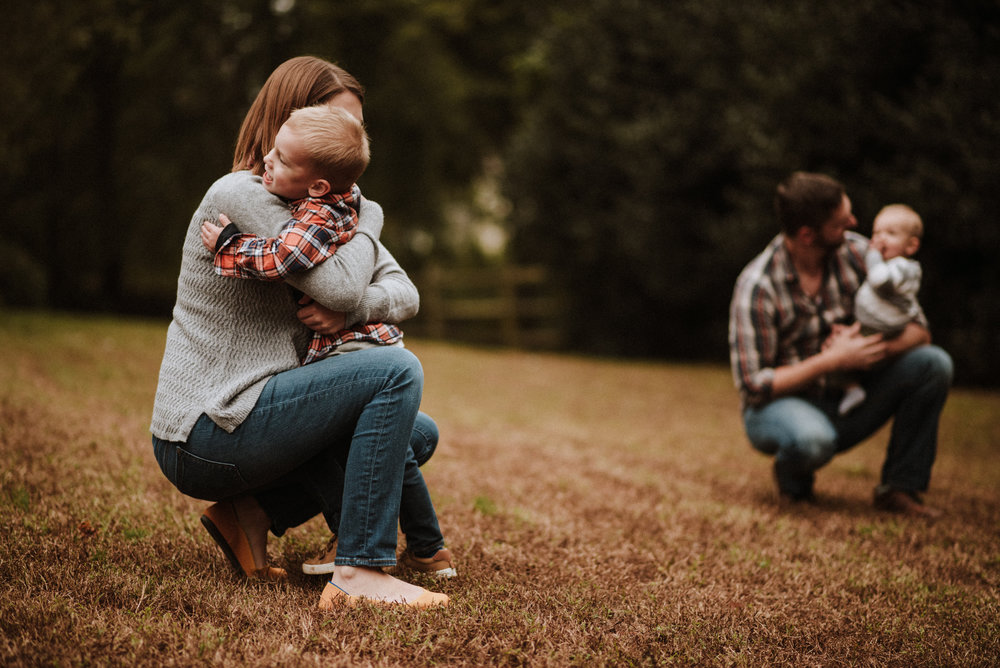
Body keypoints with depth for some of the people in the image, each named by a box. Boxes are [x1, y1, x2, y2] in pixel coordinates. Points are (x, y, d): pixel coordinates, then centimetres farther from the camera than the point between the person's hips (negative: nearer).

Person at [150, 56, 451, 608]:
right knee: (397, 371, -22)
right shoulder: (239, 196, -14)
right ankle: (359, 573, -23)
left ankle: (253, 512, 5)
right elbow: (343, 286, -24)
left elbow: (404, 294, 5)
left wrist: (350, 308, -17)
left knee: (418, 435, 15)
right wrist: (367, 215, -5)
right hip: (207, 434, -9)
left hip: (246, 418, 9)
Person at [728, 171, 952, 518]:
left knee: (933, 364, -15)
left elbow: (918, 329, -3)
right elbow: (753, 385, -22)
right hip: (777, 407, -5)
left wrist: (874, 348, -26)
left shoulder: (857, 252, -9)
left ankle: (900, 488, -4)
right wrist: (833, 360, -26)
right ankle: (793, 478, -2)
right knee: (812, 439, -41)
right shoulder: (757, 287, -23)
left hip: (843, 399, 6)